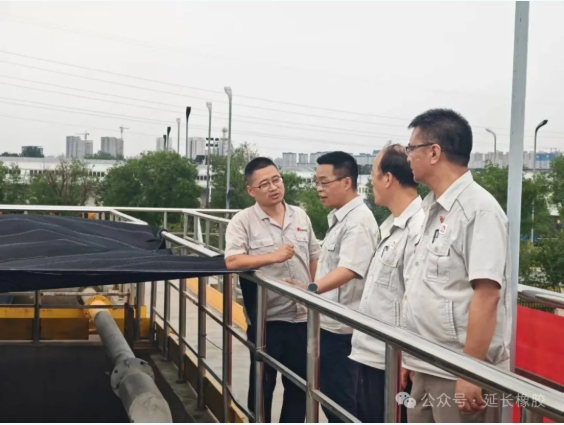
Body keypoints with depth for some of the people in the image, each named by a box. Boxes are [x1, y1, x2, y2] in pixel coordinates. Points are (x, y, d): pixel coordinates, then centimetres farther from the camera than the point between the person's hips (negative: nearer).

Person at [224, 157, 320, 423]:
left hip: (301, 316, 4)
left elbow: (314, 257, 14)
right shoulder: (243, 221, -8)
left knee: (299, 383, 14)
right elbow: (232, 261, -21)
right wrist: (273, 257, -23)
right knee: (263, 383, 10)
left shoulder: (300, 216, 7)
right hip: (266, 319, -4)